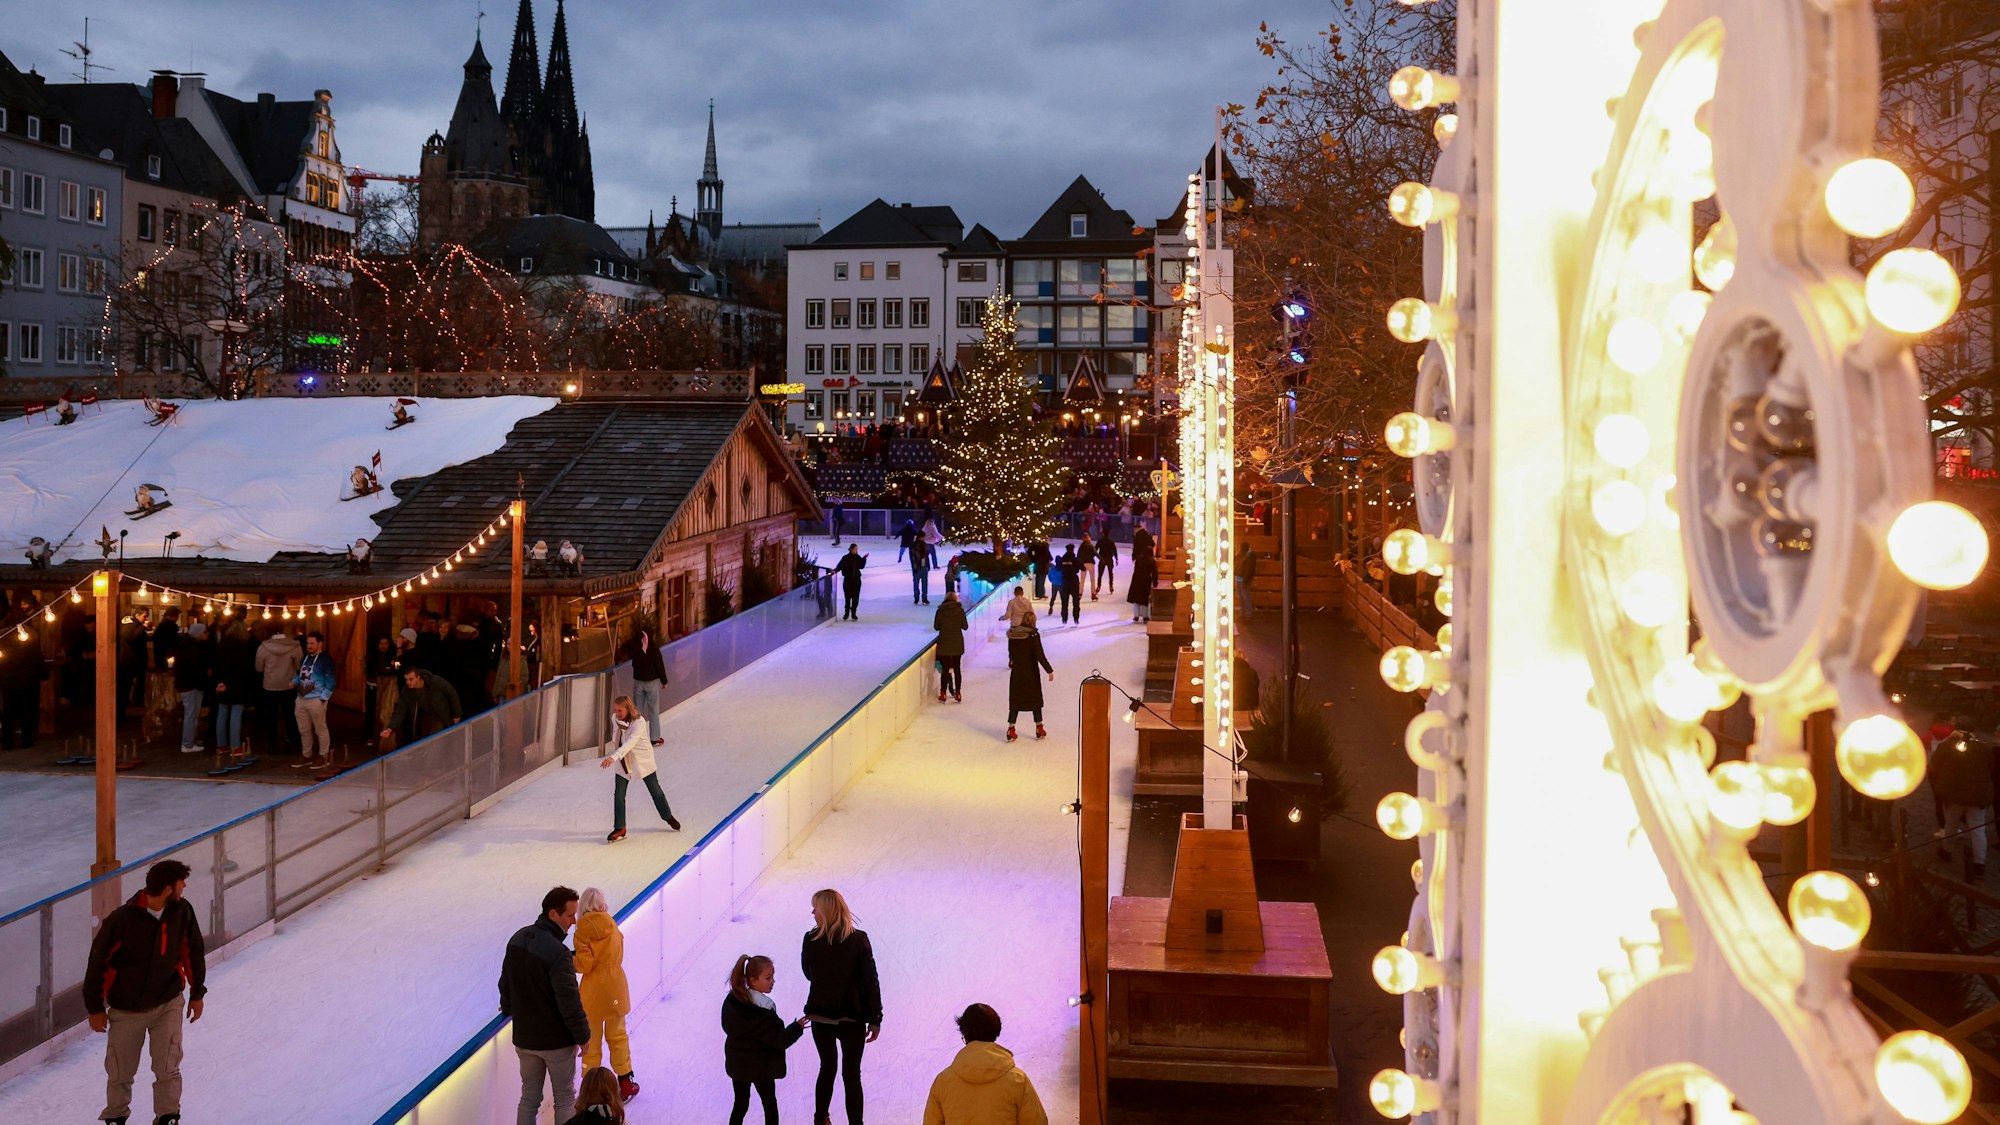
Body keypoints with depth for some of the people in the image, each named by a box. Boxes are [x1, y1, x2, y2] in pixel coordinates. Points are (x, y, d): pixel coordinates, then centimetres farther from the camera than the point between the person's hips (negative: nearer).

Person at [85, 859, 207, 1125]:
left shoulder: (182, 911, -11)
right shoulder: (121, 920, -22)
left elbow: (193, 951, 4)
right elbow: (97, 961, -11)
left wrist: (197, 993, 10)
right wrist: (95, 1007, -4)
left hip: (168, 1003, 2)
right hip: (126, 1009, -2)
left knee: (168, 1068, -4)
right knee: (120, 1071, 11)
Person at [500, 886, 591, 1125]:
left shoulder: (518, 939, -1)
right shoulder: (557, 953, -26)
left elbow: (505, 983, 13)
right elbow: (569, 1001, -23)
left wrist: (509, 1009, 29)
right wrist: (582, 1035, -10)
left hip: (524, 1038, 7)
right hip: (557, 1040, -7)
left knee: (529, 1098, 17)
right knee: (565, 1099, 10)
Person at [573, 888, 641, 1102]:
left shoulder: (583, 929, -14)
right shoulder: (613, 927, -4)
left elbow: (584, 964, -14)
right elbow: (617, 956, 2)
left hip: (593, 991, -3)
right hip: (616, 986, 3)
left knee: (591, 1041, 10)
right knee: (617, 1036, 19)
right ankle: (626, 1082, 27)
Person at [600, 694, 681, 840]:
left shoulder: (639, 722, -30)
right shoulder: (615, 719, -9)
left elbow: (630, 742, -45)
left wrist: (613, 757, -55)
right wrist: (618, 730, -8)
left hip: (643, 761, -4)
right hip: (623, 763, 4)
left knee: (656, 791, 14)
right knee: (618, 795, -5)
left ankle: (668, 817, 37)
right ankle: (619, 828, 5)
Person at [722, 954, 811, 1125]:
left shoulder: (731, 1000, -9)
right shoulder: (763, 1011, -28)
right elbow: (779, 1039, -23)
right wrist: (797, 1027, -8)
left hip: (736, 1064, 6)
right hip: (760, 1066, -6)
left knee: (740, 1103, 19)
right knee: (770, 1104, 14)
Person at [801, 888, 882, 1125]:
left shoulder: (811, 940, -9)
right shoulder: (859, 939, -12)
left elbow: (809, 974, 8)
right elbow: (871, 981, -10)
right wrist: (875, 1019, -3)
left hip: (820, 1015, 2)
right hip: (852, 1017, -2)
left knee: (827, 1068, 21)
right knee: (852, 1074, 7)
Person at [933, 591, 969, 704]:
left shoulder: (940, 611, -6)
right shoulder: (960, 610, -6)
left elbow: (936, 627, 2)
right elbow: (965, 626, -2)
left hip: (944, 644, 0)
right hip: (957, 644, 0)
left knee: (945, 669, 7)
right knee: (957, 668, 11)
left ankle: (943, 694, 7)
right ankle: (957, 694, 12)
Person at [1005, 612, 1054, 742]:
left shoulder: (1012, 634, -2)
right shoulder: (1033, 634, -15)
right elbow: (1039, 654, -20)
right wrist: (1050, 670, -15)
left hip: (1016, 672, 3)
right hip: (1031, 672, -3)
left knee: (1015, 699, 10)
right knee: (1035, 699, 13)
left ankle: (1011, 729, 5)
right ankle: (1039, 729, 20)